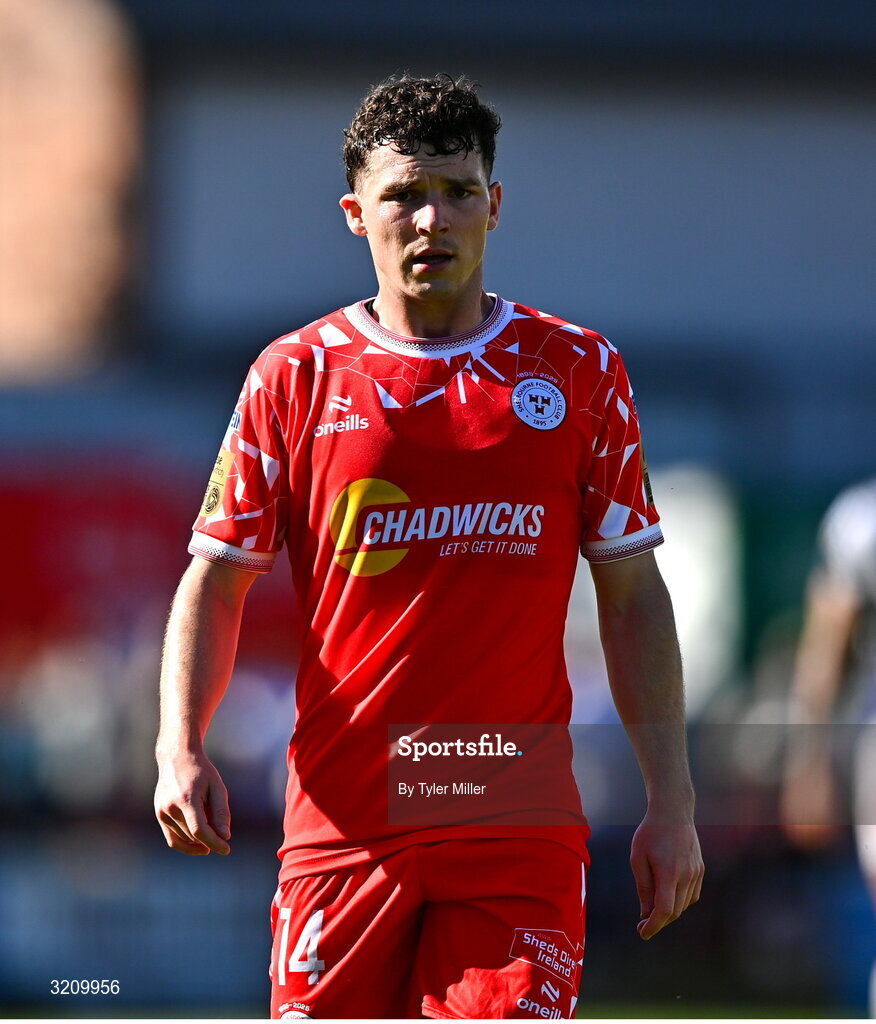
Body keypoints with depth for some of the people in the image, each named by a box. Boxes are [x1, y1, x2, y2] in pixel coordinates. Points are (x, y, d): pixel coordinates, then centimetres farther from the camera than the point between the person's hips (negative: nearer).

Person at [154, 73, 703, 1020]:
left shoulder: (578, 373, 7)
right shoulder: (295, 376, 5)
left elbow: (633, 597, 10)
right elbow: (214, 581, 8)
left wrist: (671, 803, 5)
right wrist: (181, 749, -9)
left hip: (520, 828, 0)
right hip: (343, 823, 0)